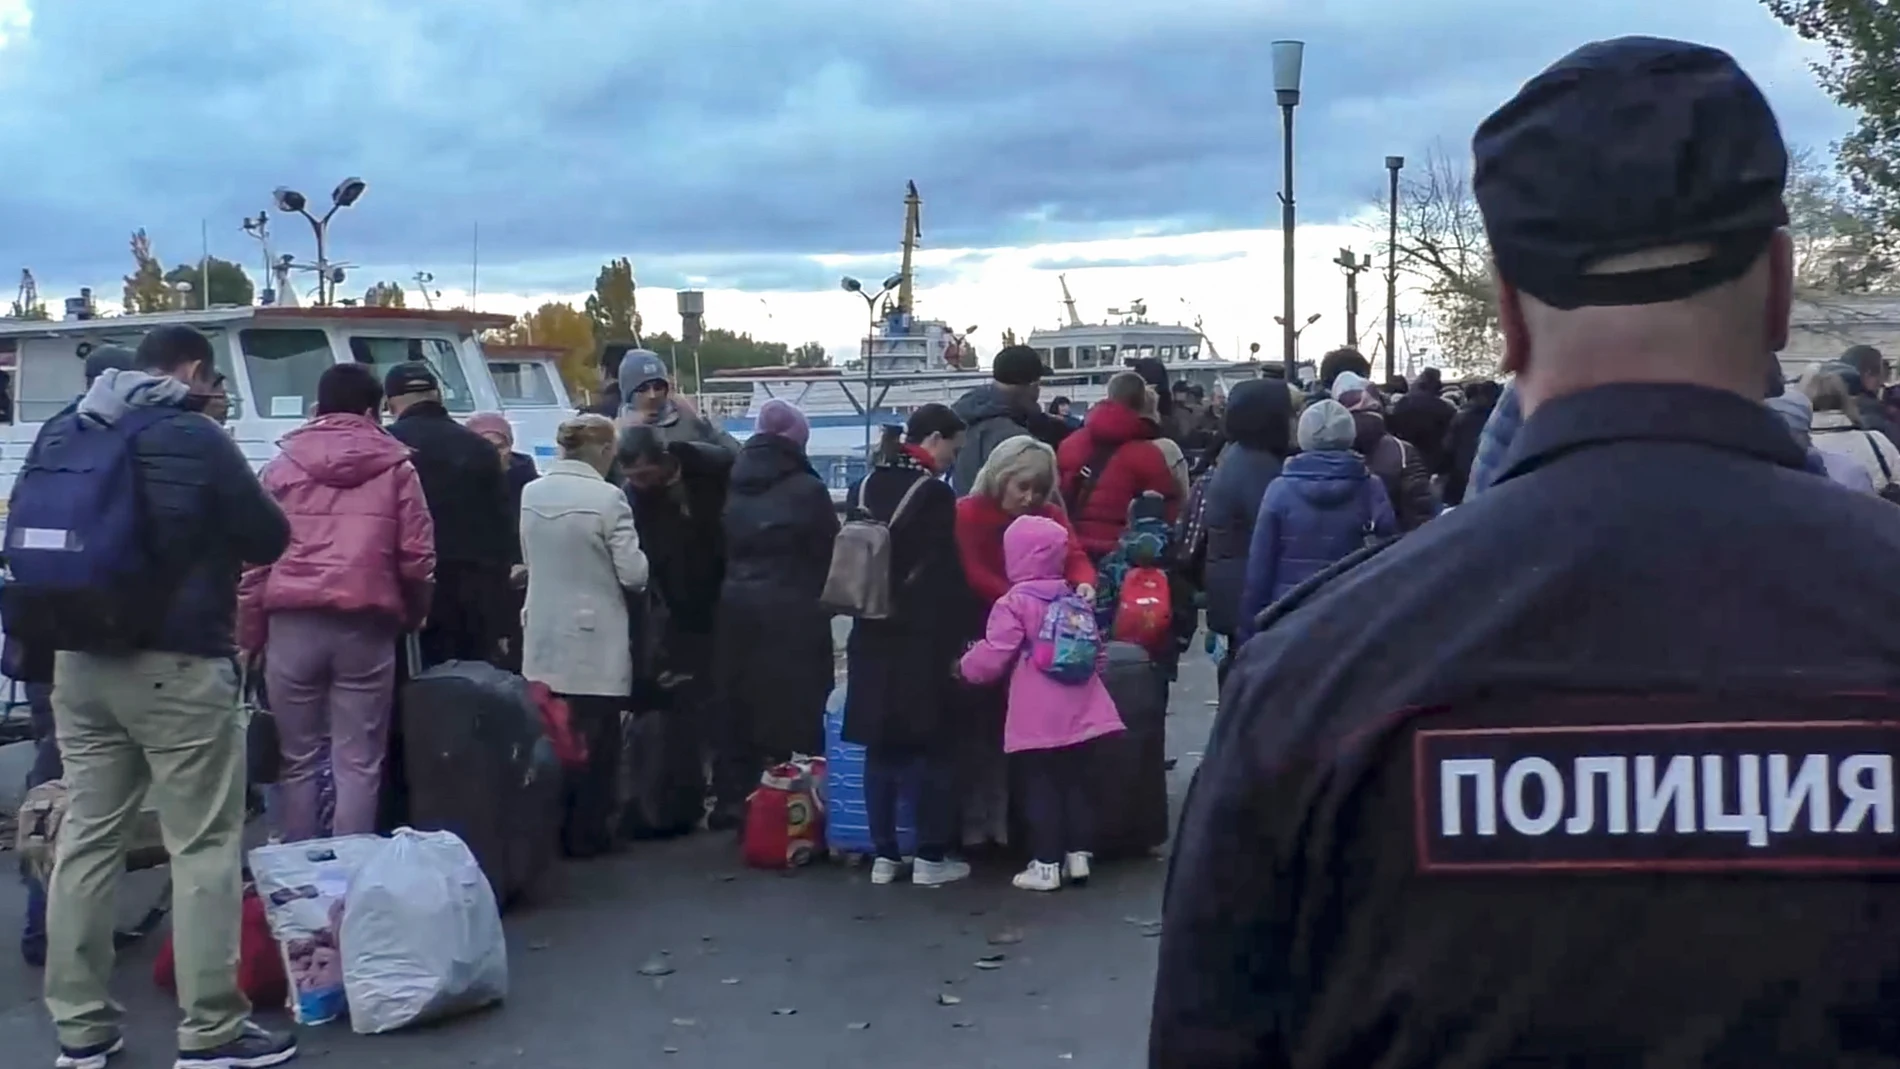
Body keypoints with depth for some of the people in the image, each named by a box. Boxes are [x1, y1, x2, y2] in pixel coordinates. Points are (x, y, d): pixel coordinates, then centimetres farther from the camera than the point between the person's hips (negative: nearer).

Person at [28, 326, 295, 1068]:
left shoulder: (61, 435, 8)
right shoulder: (194, 438, -11)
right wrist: (214, 535, 16)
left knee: (86, 836, 12)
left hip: (80, 660, 7)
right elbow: (269, 538, -4)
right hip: (175, 664, -7)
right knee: (205, 846, 0)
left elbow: (21, 538, 16)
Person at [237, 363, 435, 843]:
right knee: (358, 764, 2)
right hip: (366, 626, -1)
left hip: (293, 622, 1)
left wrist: (249, 633, 12)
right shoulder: (395, 467, 8)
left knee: (298, 760, 11)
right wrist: (411, 618, 19)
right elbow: (417, 558, 3)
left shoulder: (282, 466, 10)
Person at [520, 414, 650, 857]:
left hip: (545, 638, 5)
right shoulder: (607, 497, -15)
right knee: (594, 741, 4)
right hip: (594, 640, -5)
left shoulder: (531, 493, 2)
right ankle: (586, 834, 9)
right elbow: (634, 573, -14)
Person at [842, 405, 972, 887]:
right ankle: (930, 857, 5)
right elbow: (946, 575, -13)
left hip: (872, 634, 6)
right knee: (931, 746, 3)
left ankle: (884, 854, 13)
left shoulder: (863, 490, 9)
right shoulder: (934, 494, -12)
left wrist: (866, 607, 16)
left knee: (881, 747, 10)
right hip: (921, 638, -6)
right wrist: (956, 638, -7)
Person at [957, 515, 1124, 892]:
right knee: (1075, 783, 13)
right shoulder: (1076, 600, 10)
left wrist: (964, 667, 7)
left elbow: (993, 657, -13)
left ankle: (1046, 864, 3)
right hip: (1078, 713, 6)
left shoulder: (1014, 603, -11)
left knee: (1041, 788, 1)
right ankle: (1078, 856, 17)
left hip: (1037, 720, -6)